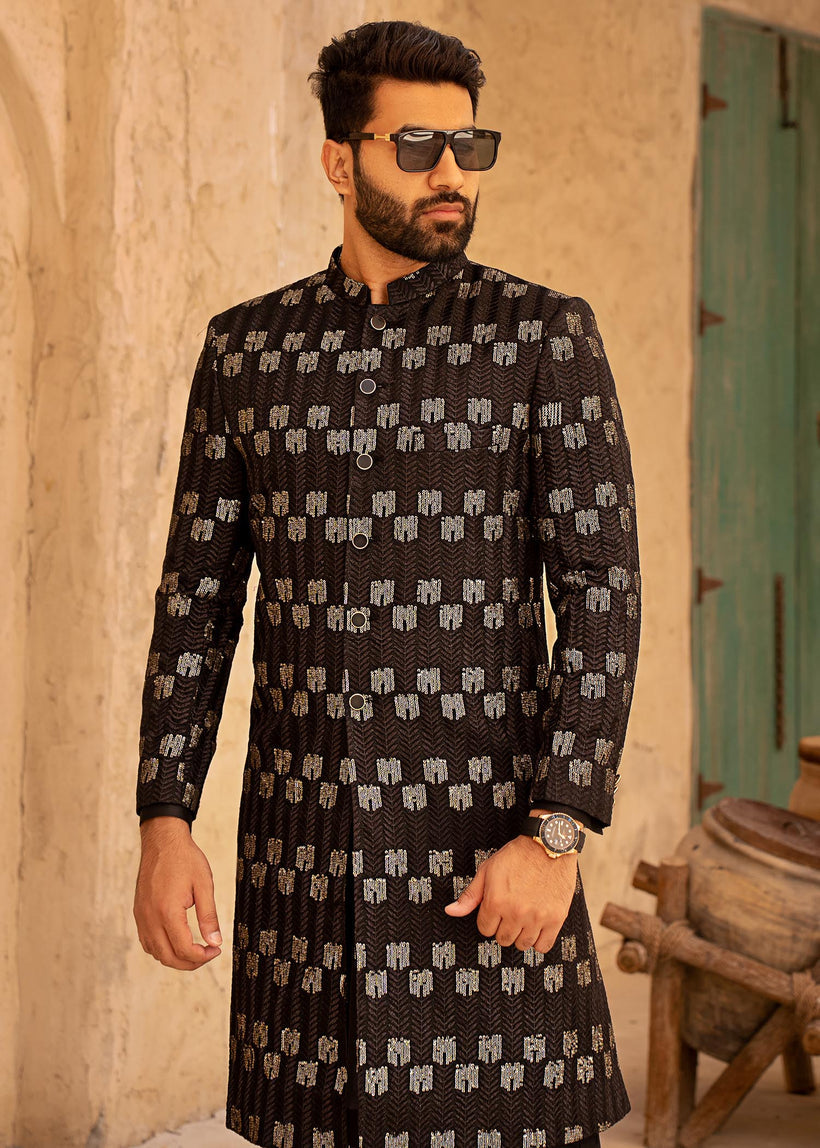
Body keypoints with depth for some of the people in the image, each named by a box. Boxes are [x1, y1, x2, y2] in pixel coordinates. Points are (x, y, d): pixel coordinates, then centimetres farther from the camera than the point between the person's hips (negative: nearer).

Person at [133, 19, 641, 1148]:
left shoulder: (546, 335, -3)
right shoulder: (247, 346, 7)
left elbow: (603, 592, -8)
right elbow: (198, 599, 7)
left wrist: (555, 835, -18)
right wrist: (162, 825, -3)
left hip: (489, 827, -3)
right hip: (306, 841, 3)